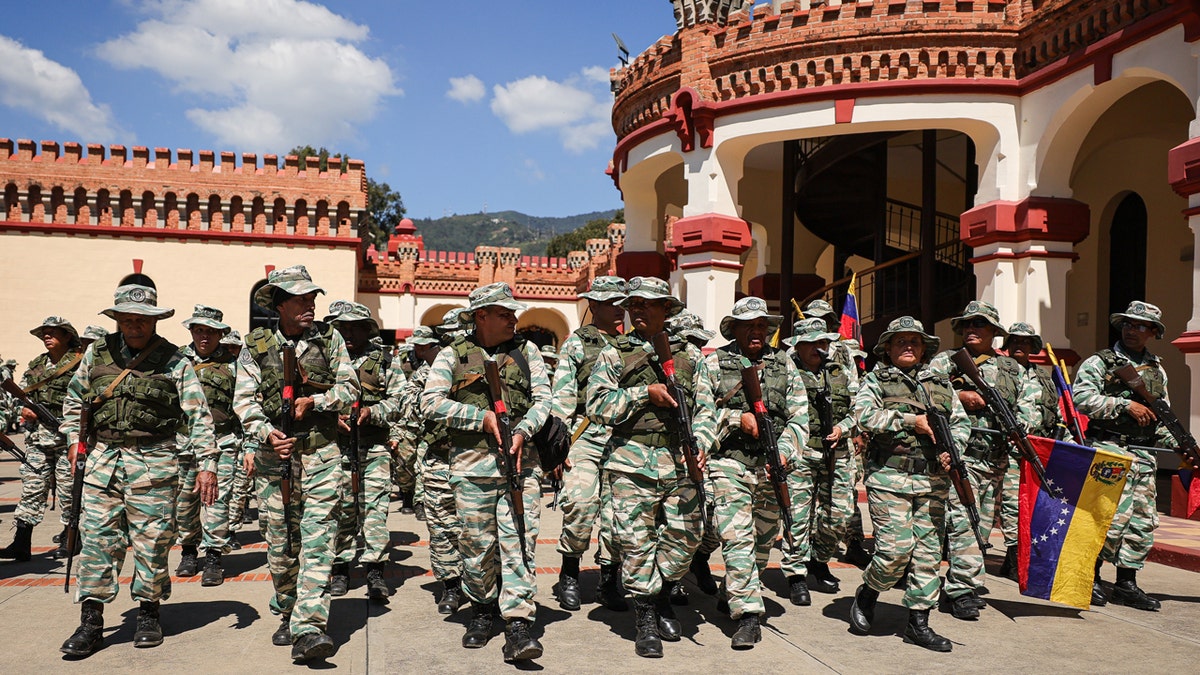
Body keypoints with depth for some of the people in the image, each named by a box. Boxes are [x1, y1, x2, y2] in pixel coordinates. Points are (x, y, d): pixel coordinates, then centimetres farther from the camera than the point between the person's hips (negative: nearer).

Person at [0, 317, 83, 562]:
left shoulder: (81, 363, -3)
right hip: (37, 436, 5)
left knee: (68, 487, 2)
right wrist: (24, 409, 1)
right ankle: (21, 544, 5)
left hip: (68, 435, -5)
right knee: (31, 487, 3)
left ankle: (70, 538, 16)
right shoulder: (35, 366, 16)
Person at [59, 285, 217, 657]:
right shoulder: (97, 353, 8)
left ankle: (149, 613, 19)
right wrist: (74, 439, 11)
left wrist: (207, 463, -10)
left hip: (154, 461, -2)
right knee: (96, 537, 2)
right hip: (102, 458, 3)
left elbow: (198, 415, -3)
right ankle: (91, 622, 11)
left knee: (151, 541, 3)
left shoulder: (174, 361, -1)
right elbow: (73, 398, 22)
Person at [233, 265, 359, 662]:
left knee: (317, 540, -9)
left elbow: (349, 390, 3)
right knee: (280, 544, 10)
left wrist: (312, 401, -13)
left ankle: (308, 629, -12)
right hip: (275, 456, 1)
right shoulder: (257, 346, 4)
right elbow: (244, 400, -3)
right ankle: (287, 614, 30)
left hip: (321, 455, -1)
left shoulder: (329, 338, 4)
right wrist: (266, 434, -19)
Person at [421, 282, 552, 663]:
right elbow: (431, 403, -4)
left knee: (519, 541, -5)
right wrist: (483, 417, -10)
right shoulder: (453, 355, 6)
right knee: (477, 545, 6)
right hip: (472, 465, -1)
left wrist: (523, 431, -11)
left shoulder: (526, 351, 12)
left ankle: (519, 625, -4)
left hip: (520, 461, 1)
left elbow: (543, 397, 7)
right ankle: (482, 609, 27)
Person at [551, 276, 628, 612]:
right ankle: (569, 575, 6)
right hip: (585, 436, -3)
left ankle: (610, 581, 16)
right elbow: (561, 395, 0)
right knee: (580, 504, -14)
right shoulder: (576, 342, 5)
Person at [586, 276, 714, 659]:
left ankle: (662, 597, 29)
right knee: (635, 539, -2)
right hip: (633, 460, -2)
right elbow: (597, 406, -4)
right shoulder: (614, 354, 6)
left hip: (680, 459, 2)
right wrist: (644, 393, -11)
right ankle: (646, 617, 11)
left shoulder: (690, 354, 13)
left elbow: (706, 407, 11)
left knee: (684, 536, 5)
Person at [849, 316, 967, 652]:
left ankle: (918, 623, 15)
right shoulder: (875, 380, 5)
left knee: (929, 551, 5)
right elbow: (864, 415, -11)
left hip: (932, 479, 5)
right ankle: (866, 595, 17)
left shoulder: (941, 383, 19)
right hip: (889, 477, -4)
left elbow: (961, 422, 18)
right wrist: (912, 421, -15)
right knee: (896, 548, -10)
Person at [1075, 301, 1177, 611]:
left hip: (1144, 454, 6)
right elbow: (1082, 399, -13)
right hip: (1109, 449, -6)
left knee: (1143, 522, 6)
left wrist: (1179, 445, 11)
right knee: (1115, 516, -14)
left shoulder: (1158, 370, 20)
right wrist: (1126, 405, -17)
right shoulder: (1099, 362, 1)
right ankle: (1090, 576, 1)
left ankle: (1126, 584, 16)